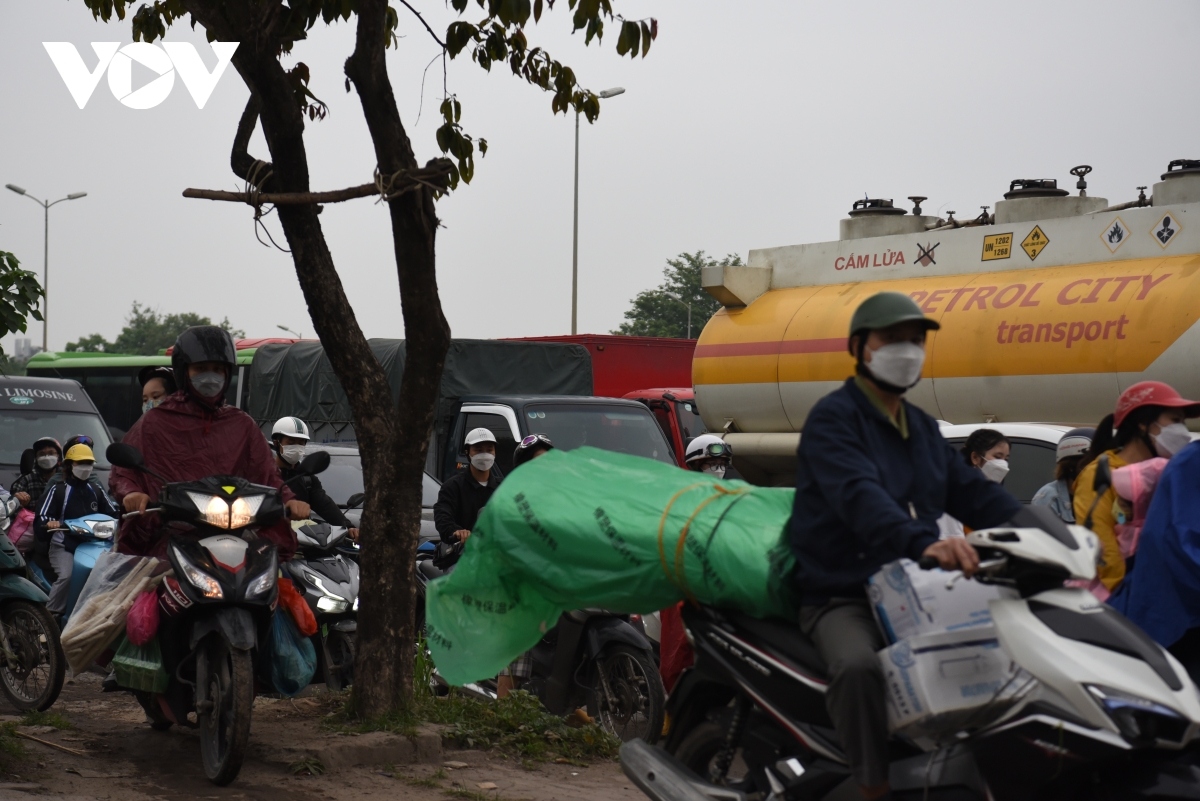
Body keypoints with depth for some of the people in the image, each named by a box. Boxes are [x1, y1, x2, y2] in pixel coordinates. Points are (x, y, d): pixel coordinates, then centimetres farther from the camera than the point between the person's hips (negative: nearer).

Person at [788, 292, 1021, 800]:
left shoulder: (922, 429, 20)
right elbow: (860, 496, -27)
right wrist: (923, 543, -46)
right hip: (843, 598, -8)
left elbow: (974, 493, 12)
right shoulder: (833, 418, -8)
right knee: (859, 667, -36)